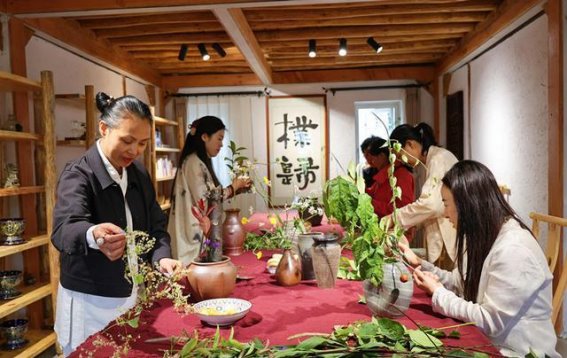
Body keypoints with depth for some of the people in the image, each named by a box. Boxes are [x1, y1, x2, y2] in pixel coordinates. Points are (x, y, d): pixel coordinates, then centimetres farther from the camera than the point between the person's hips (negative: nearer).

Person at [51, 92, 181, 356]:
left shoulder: (139, 174, 2)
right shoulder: (78, 174, -17)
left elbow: (156, 225, 5)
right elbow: (64, 229, -34)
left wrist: (162, 256, -16)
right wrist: (93, 236, -56)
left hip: (133, 294, 6)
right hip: (91, 302, -6)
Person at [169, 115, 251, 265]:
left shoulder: (201, 162, 14)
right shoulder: (193, 162, -15)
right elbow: (204, 201, -20)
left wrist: (236, 189, 7)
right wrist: (232, 188, -10)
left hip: (202, 233, 9)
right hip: (194, 236, -9)